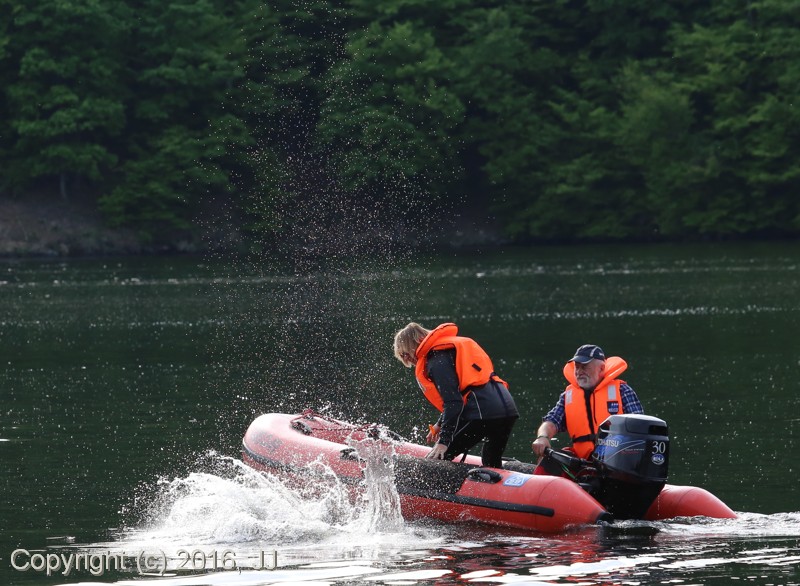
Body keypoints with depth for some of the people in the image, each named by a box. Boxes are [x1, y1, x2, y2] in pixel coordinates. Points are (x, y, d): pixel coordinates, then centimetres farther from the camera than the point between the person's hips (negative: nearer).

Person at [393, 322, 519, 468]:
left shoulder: (436, 360, -4)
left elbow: (453, 402, -13)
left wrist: (444, 441, -14)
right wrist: (440, 425, 39)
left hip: (481, 414, -10)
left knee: (437, 458, -4)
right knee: (492, 467, 28)